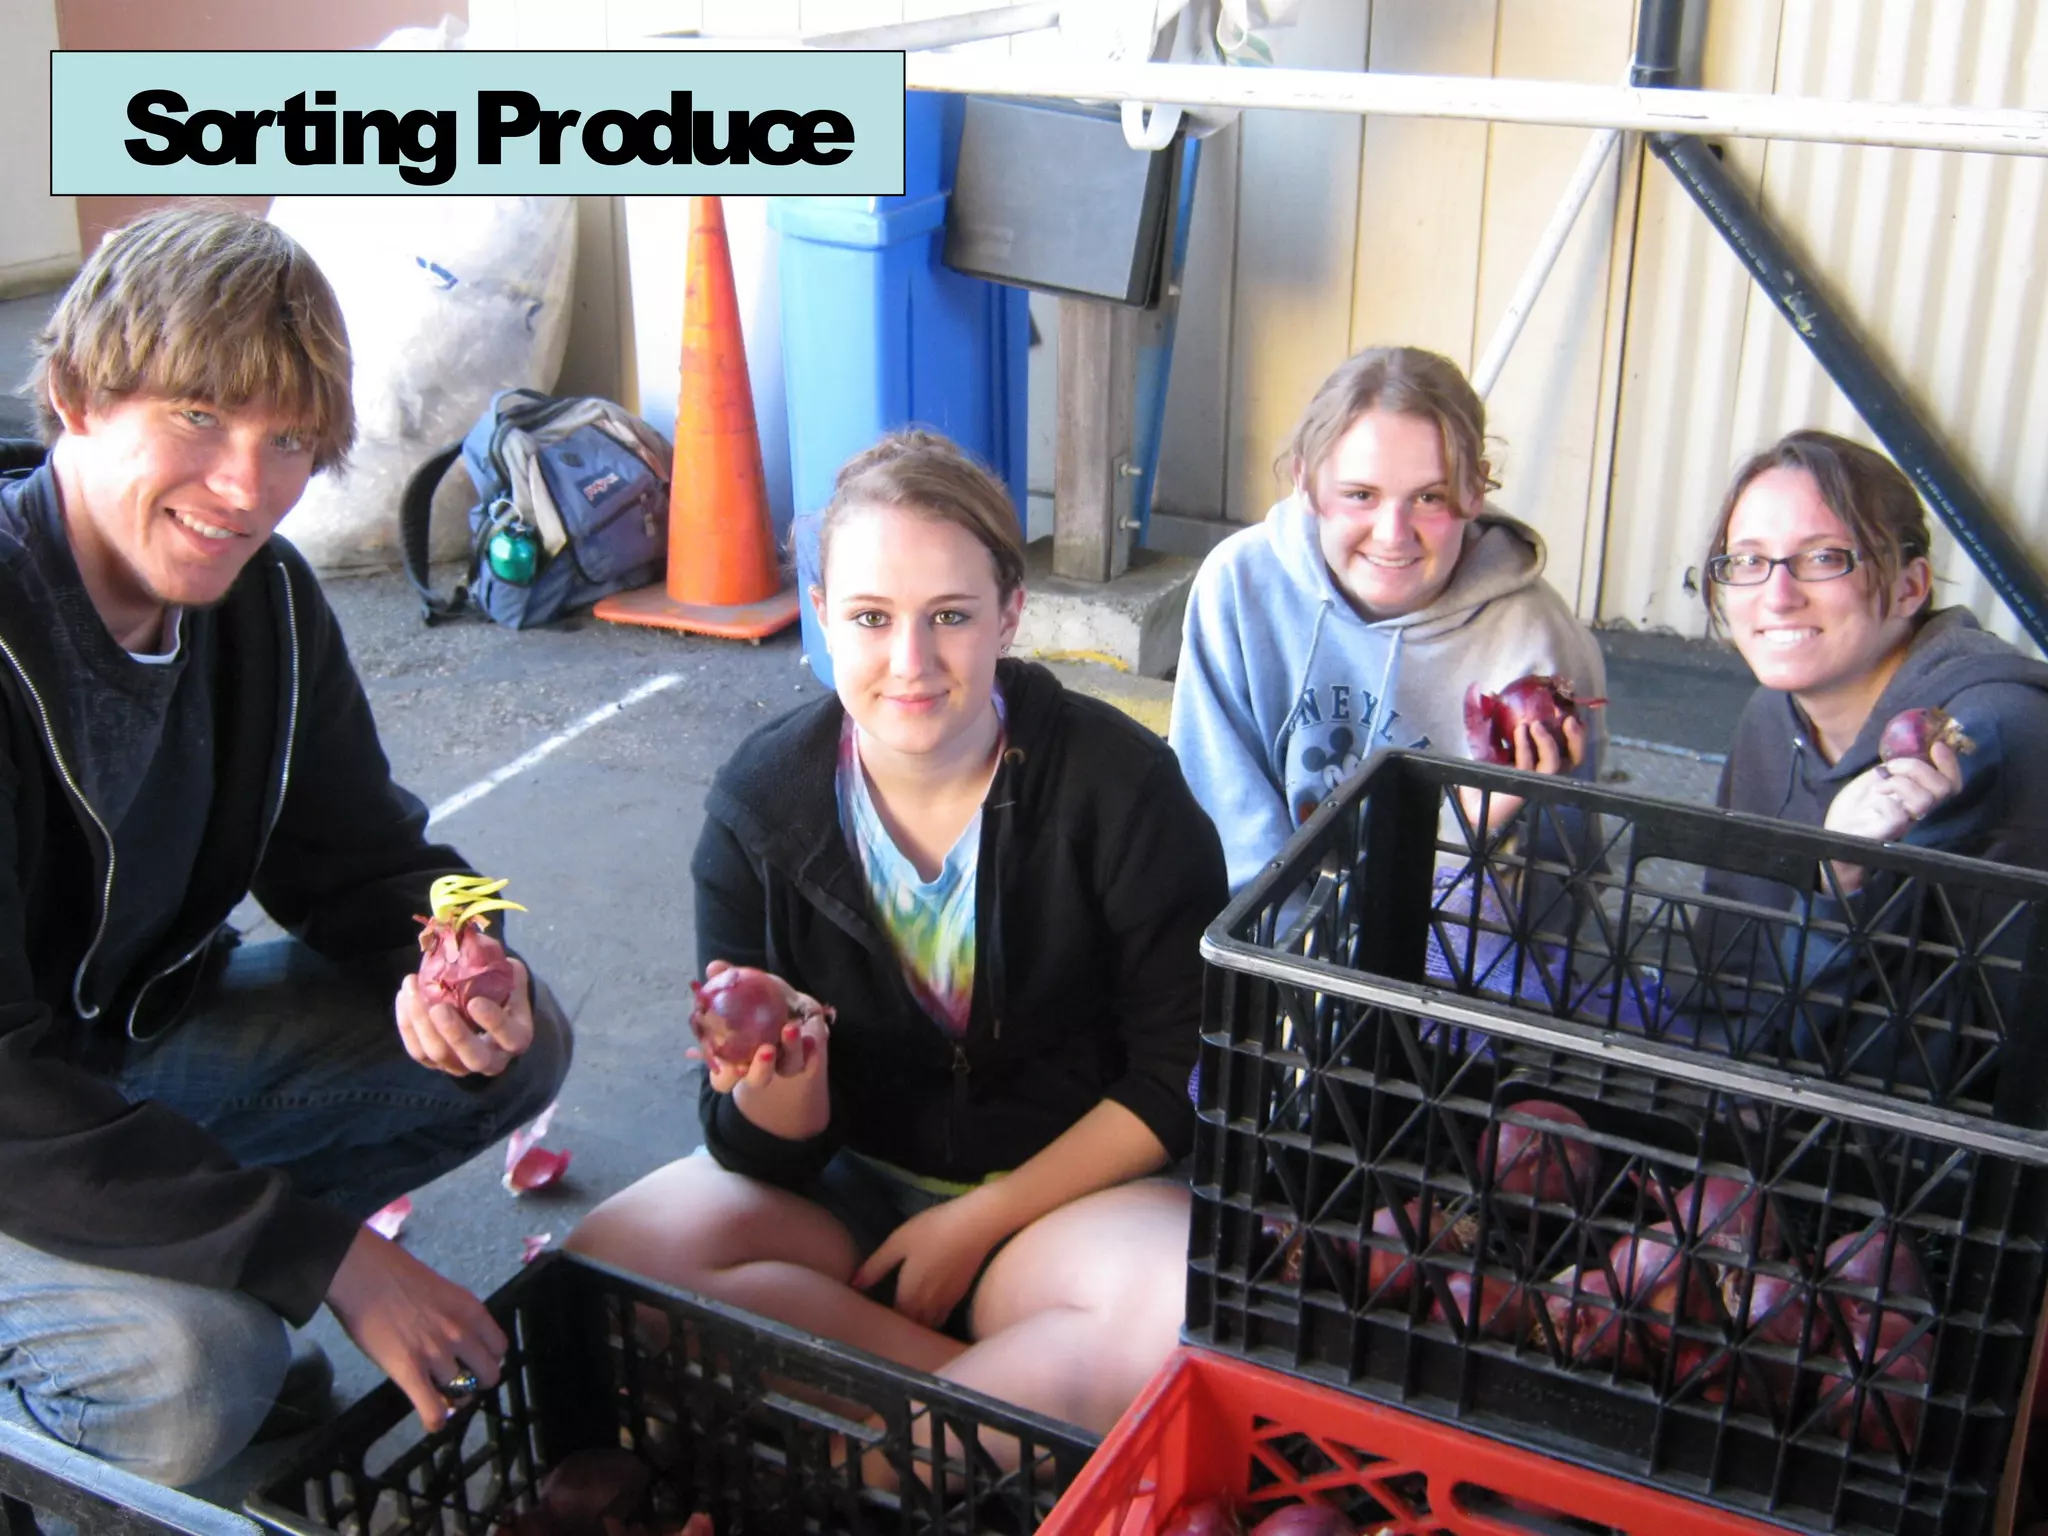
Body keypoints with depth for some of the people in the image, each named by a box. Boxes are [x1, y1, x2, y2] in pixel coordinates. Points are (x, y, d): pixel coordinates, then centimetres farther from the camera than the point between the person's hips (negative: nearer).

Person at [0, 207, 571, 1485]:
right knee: (192, 1378, -31)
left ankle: (216, 1278, 5)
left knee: (517, 1043, -2)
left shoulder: (263, 593, -7)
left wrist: (445, 977, -21)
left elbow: (359, 857, 4)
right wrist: (328, 1256, -29)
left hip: (137, 1022, 7)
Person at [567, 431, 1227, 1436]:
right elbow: (769, 1158, -7)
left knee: (1178, 1316, -35)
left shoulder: (1119, 786, -15)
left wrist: (980, 1220, -13)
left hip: (1067, 1190, -2)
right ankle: (1009, 1397, -18)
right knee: (605, 1260, -23)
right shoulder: (760, 805, -10)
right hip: (849, 1179, 3)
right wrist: (775, 1094, -31)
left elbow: (1184, 1077, -8)